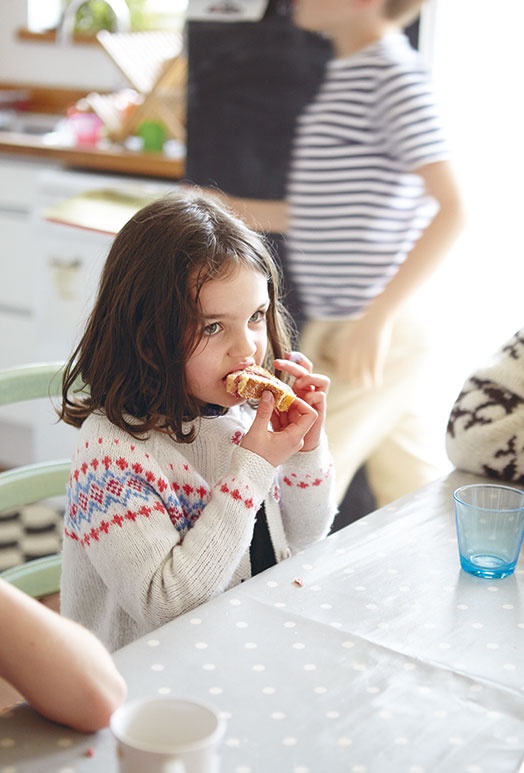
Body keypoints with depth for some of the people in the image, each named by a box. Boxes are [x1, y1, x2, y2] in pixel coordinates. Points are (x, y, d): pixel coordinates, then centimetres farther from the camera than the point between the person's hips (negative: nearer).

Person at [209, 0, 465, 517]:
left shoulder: (393, 75, -14)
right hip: (333, 328, 9)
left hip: (374, 334, -9)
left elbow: (450, 209, -19)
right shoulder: (346, 72, 14)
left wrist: (376, 319, -23)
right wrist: (239, 212, 14)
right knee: (413, 499, 16)